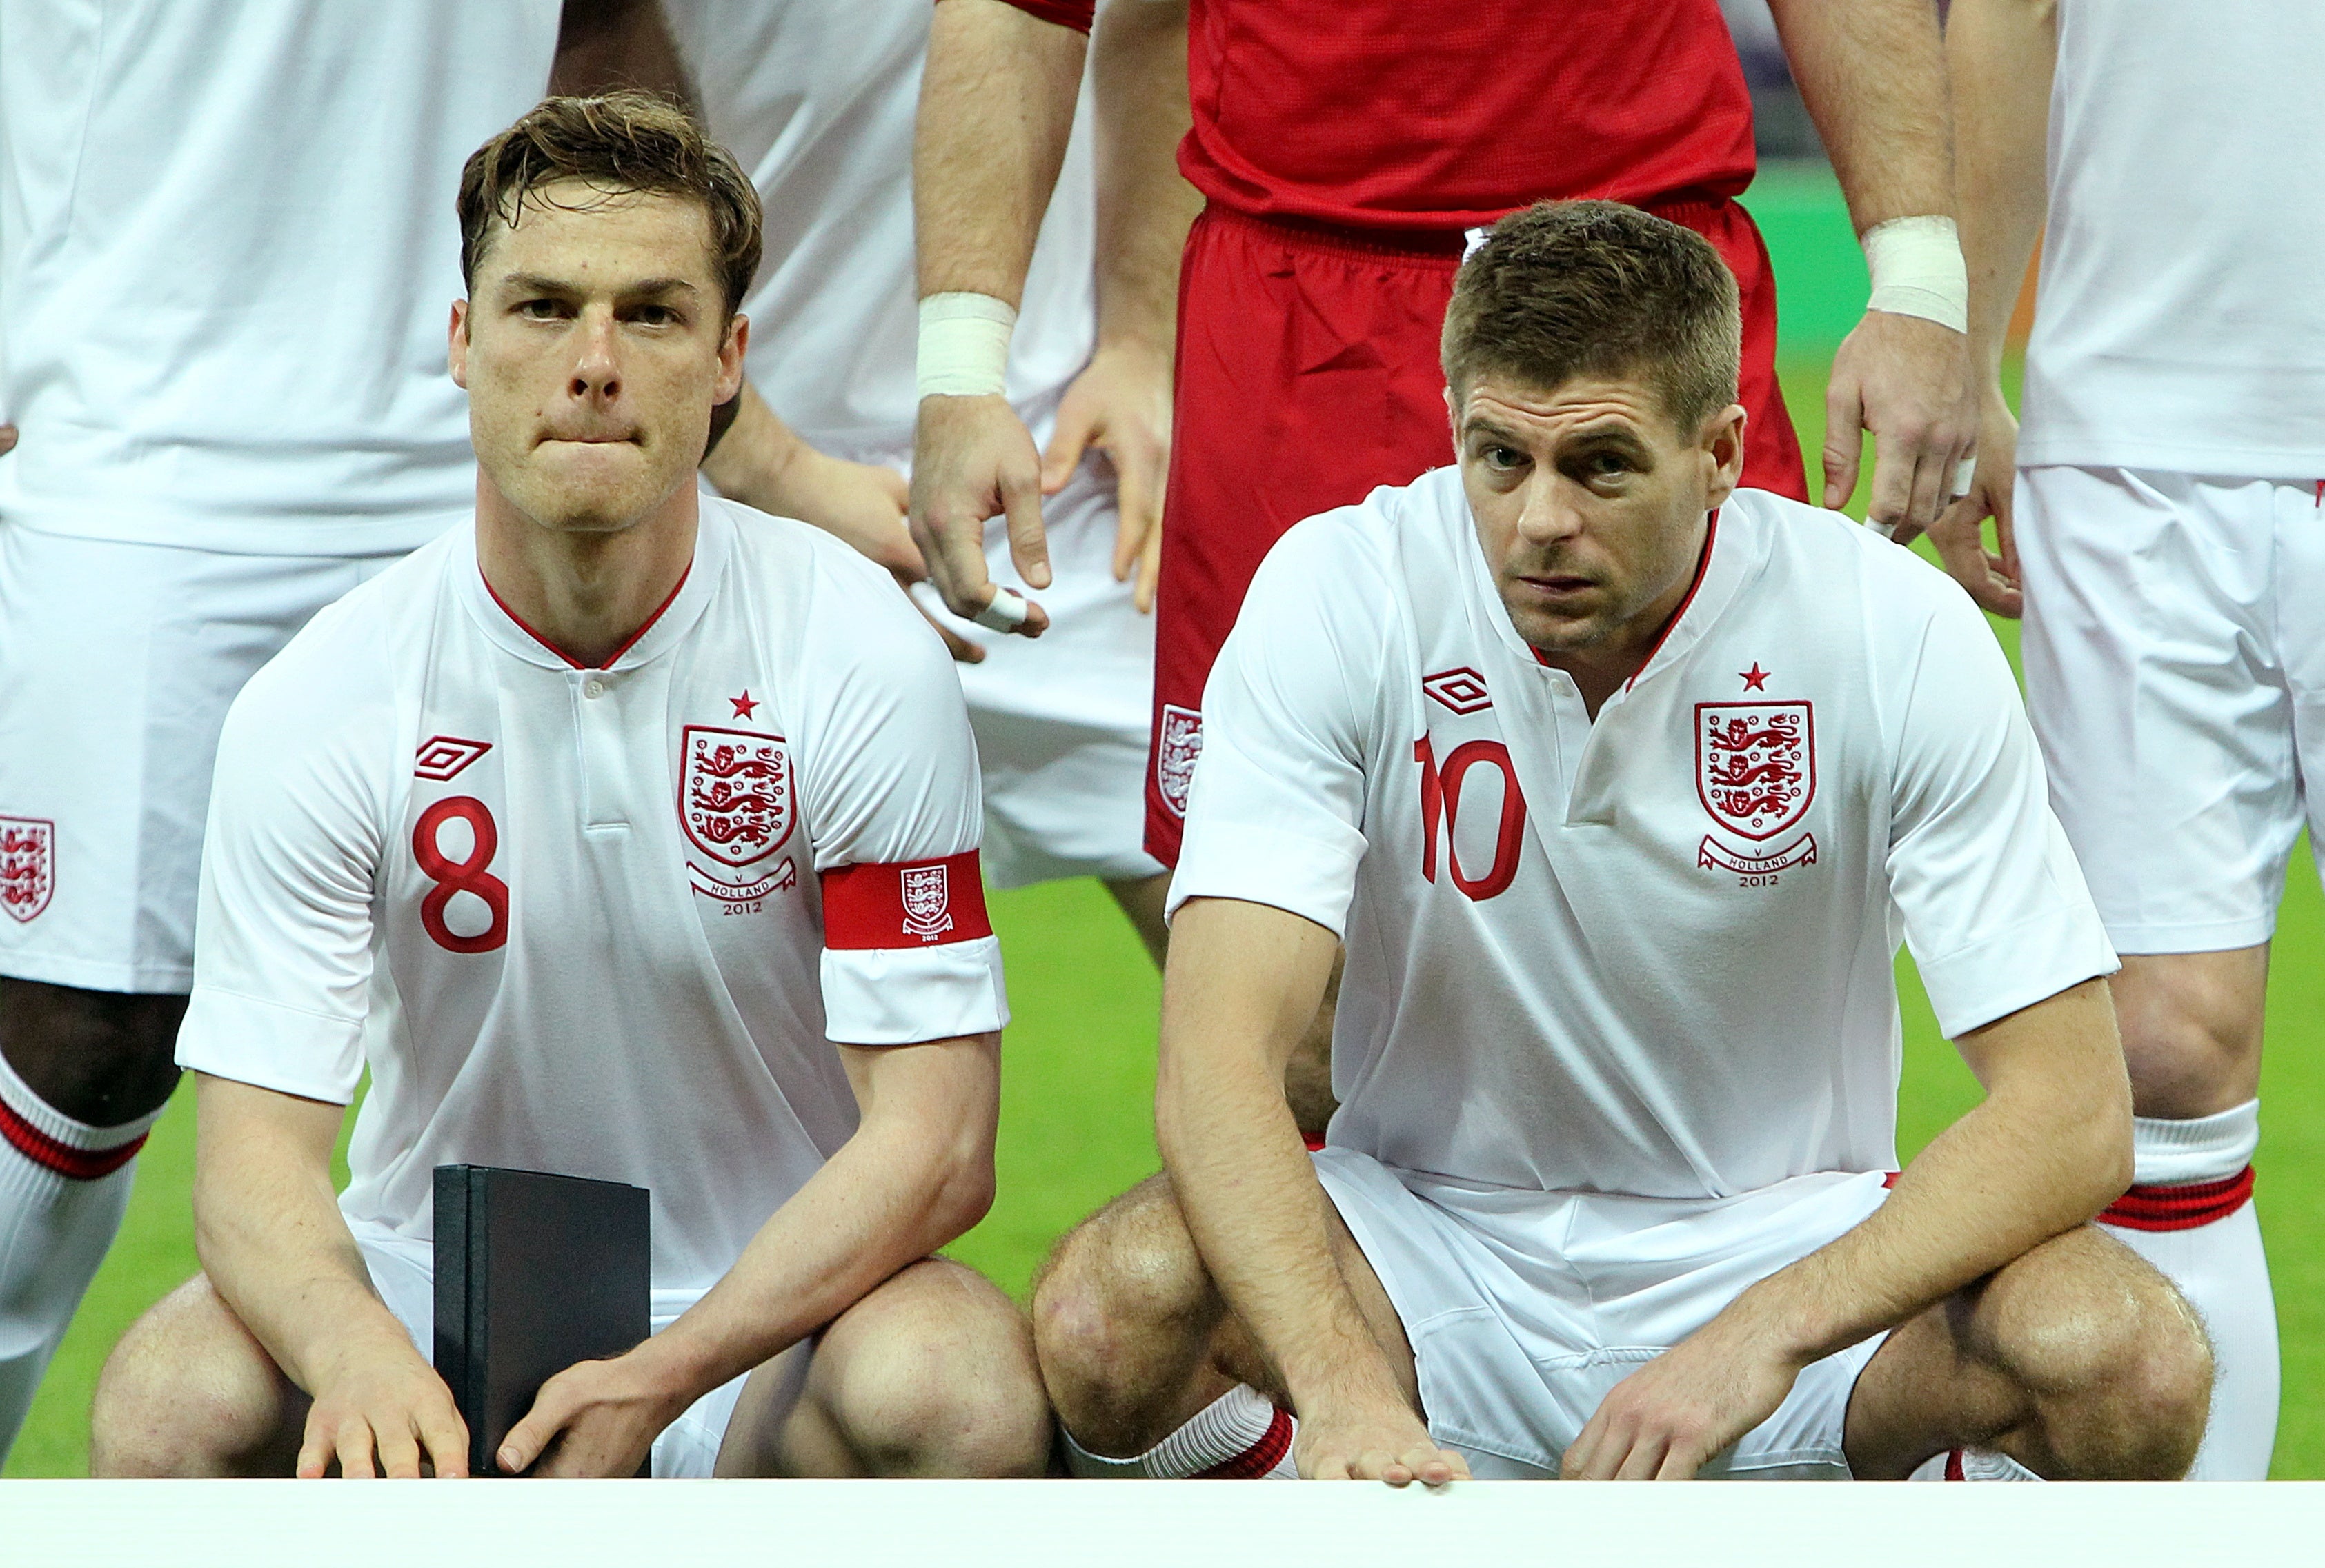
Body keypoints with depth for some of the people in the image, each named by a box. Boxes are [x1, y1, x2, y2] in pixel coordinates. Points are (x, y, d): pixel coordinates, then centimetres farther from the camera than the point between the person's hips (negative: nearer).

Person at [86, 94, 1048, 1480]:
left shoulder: (860, 659, -11)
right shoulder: (324, 702, -9)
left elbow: (935, 1143, -14)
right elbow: (257, 1153, -15)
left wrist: (658, 1380, -30)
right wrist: (356, 1352, -40)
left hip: (771, 1313, 0)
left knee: (955, 1389, -34)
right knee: (174, 1404, -31)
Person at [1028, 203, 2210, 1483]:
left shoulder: (1899, 633, -15)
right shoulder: (1339, 596, -15)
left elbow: (2070, 1115, -17)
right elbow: (1216, 1060, -25)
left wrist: (1765, 1335, -33)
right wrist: (1345, 1388, -44)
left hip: (1784, 1241, 0)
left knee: (2131, 1368, -30)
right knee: (1109, 1316, -32)